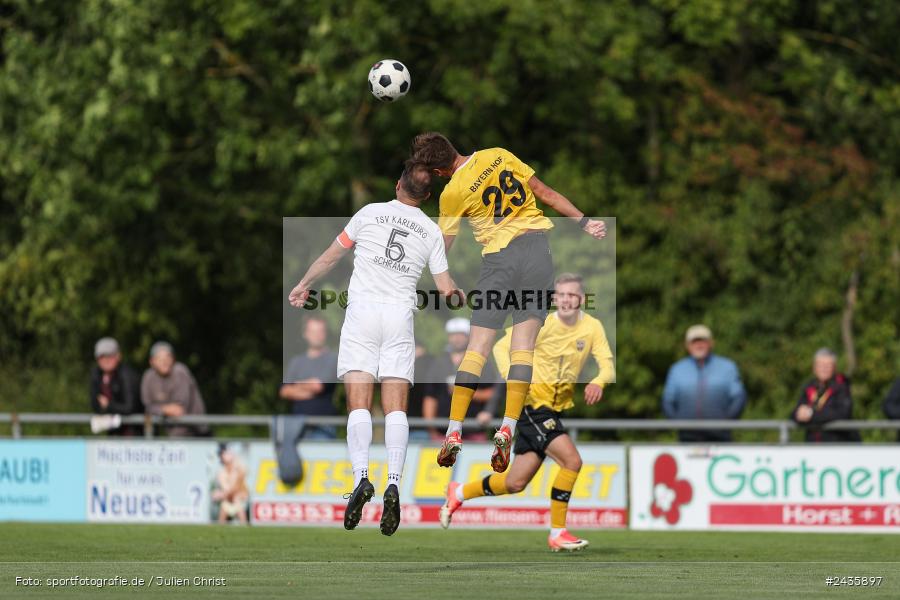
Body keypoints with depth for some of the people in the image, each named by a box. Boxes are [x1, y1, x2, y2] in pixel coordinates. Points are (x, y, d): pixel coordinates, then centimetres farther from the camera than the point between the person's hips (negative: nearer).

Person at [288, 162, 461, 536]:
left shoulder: (371, 213, 6)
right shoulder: (431, 231, 11)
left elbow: (331, 256, 14)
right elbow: (446, 289, 13)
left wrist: (304, 285, 29)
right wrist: (457, 295, 37)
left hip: (362, 311, -1)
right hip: (401, 316, 1)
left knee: (359, 404, -6)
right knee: (395, 407, -2)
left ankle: (361, 478, -24)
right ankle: (394, 484, -20)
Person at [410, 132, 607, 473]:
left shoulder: (452, 194, -1)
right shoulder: (500, 156, 8)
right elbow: (546, 194, 10)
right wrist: (584, 221, 15)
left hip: (499, 259, -3)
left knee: (477, 346, 1)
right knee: (523, 344, -2)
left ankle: (454, 433, -2)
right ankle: (507, 431, -12)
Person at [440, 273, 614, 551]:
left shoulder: (593, 327, 0)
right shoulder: (543, 324, -12)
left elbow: (608, 367, -6)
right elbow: (501, 347, -5)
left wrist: (598, 382, -29)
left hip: (555, 409, 6)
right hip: (533, 403, -6)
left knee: (515, 483, 10)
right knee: (572, 460, -21)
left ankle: (459, 493, 33)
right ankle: (557, 533, -11)